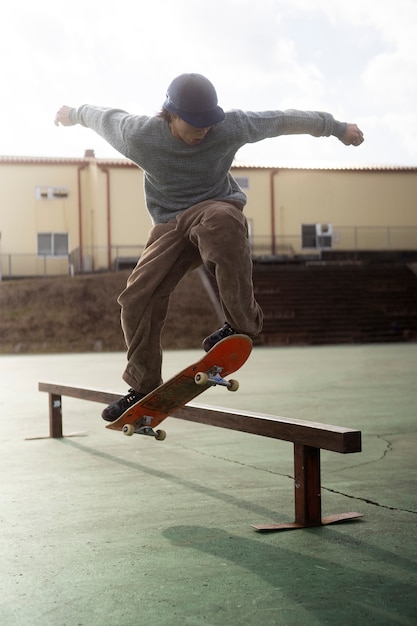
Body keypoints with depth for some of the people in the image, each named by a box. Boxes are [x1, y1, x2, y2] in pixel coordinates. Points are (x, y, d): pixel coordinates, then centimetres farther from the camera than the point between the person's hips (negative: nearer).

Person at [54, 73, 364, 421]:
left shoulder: (230, 127, -16)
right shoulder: (137, 136, -16)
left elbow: (285, 120, -4)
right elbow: (103, 117, 4)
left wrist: (338, 128, 7)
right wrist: (73, 114, 25)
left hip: (218, 208, -2)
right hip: (170, 225, 3)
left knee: (219, 221, -41)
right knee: (138, 297, -10)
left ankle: (243, 323, -29)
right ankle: (143, 387, 11)